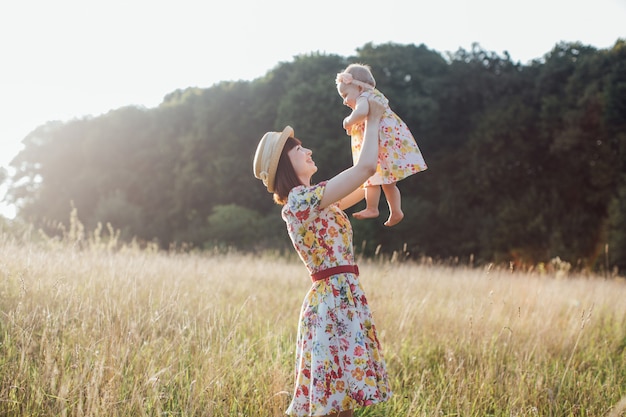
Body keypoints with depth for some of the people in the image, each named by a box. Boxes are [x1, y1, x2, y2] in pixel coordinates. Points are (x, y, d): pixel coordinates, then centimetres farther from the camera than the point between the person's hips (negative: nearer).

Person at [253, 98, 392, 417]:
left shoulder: (311, 200, 17)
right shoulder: (302, 198, -13)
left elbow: (366, 181, 26)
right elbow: (366, 167, -17)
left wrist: (371, 128, 21)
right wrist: (372, 121, -1)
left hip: (340, 301, 10)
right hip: (335, 303, -10)